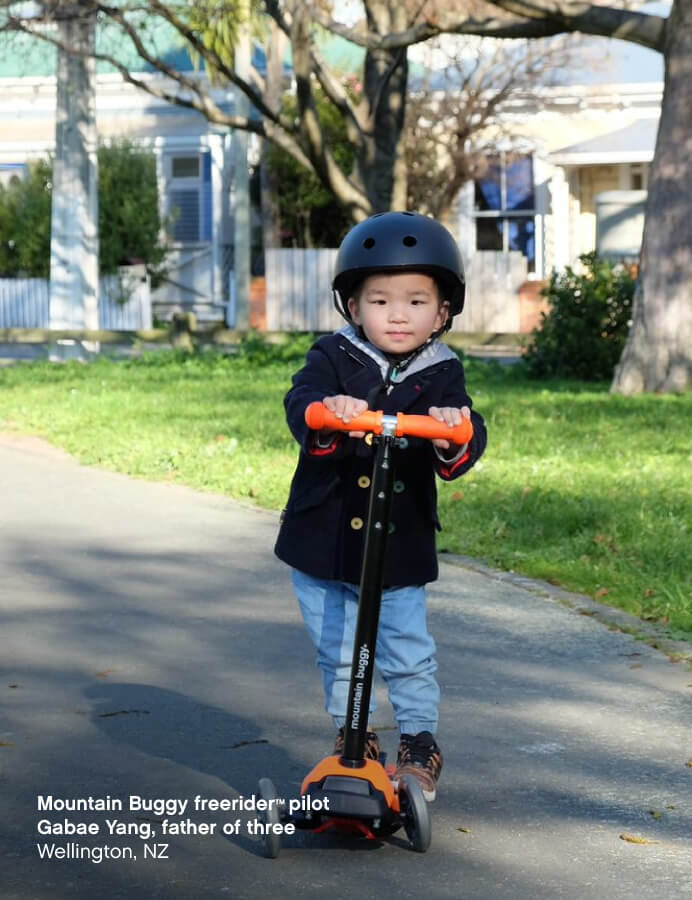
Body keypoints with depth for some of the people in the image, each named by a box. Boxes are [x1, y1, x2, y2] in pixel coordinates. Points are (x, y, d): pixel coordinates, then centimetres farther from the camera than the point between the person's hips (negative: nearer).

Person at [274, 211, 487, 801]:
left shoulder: (441, 377, -3)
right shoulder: (334, 359, -5)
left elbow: (466, 447, -18)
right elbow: (302, 401, -25)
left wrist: (454, 436, -43)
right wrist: (326, 413, -49)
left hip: (400, 550, 0)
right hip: (322, 543, 1)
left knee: (408, 656, 4)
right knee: (337, 654, 12)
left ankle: (420, 742, 24)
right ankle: (351, 738, 31)